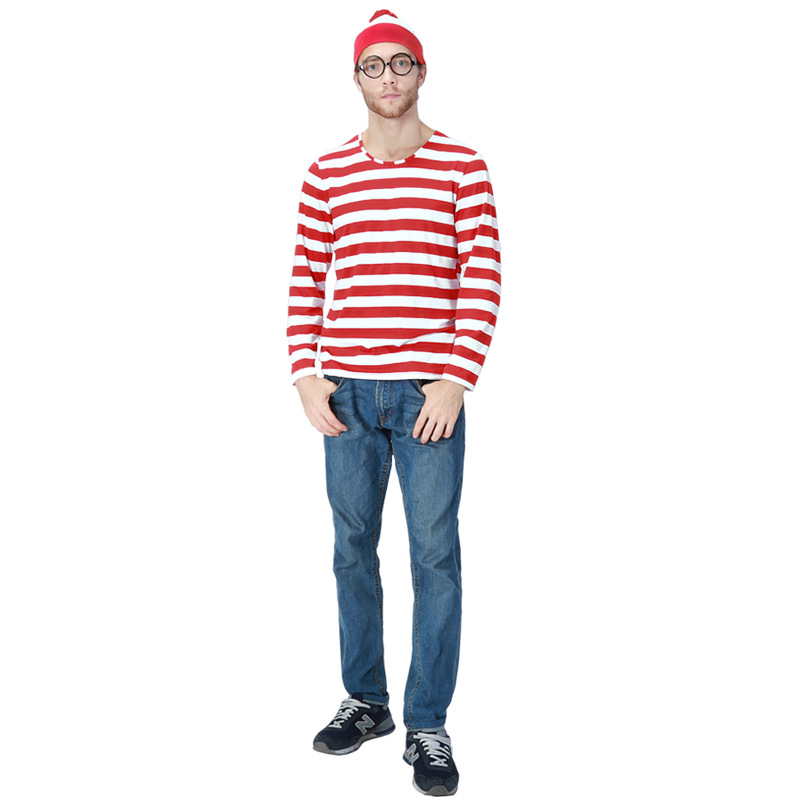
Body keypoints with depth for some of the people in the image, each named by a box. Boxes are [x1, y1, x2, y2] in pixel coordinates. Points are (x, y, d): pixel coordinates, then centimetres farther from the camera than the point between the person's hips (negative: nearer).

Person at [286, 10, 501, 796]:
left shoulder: (463, 167, 1)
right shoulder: (326, 174, 8)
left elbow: (483, 279, -3)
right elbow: (304, 280, 9)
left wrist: (456, 381, -11)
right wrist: (305, 376, 0)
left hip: (431, 391, -3)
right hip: (346, 391, 3)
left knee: (434, 554, 0)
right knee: (353, 547, 10)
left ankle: (428, 726, 10)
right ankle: (365, 700, 26)